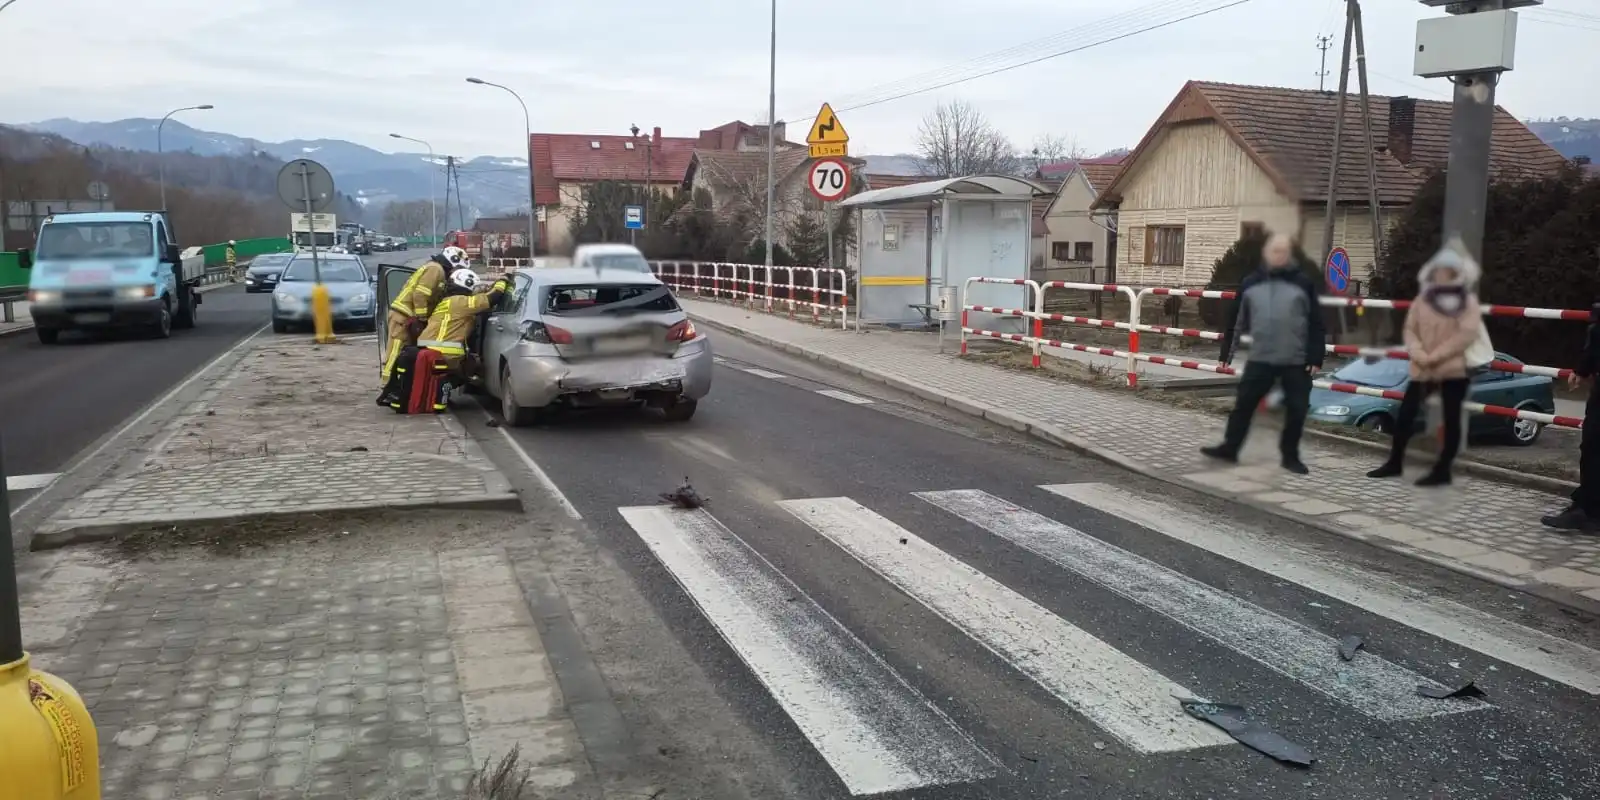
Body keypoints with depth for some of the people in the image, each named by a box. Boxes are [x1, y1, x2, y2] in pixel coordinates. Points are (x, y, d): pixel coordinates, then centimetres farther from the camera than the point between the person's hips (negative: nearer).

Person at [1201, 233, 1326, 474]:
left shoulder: (1304, 283, -2)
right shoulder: (1251, 283, 4)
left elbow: (1316, 323, -1)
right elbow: (1236, 320, 9)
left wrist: (1315, 358, -6)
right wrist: (1226, 353, 8)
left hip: (1296, 361, -1)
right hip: (1260, 359, 1)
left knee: (1297, 410, 3)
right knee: (1244, 404, 3)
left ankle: (1290, 456, 18)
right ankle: (1229, 448, 15)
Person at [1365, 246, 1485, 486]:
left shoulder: (1467, 301, -2)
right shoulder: (1422, 300, 11)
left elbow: (1468, 333, -14)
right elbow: (1410, 330, 6)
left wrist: (1436, 356, -19)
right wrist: (1419, 354, -13)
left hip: (1454, 369, -4)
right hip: (1422, 369, 4)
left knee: (1451, 420, 0)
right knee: (1404, 414, 4)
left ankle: (1442, 470, 6)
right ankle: (1394, 462, 17)